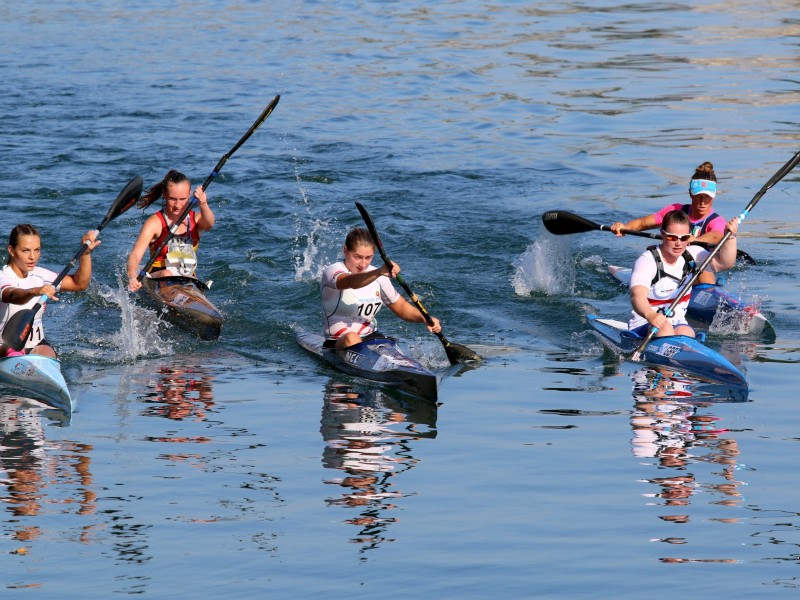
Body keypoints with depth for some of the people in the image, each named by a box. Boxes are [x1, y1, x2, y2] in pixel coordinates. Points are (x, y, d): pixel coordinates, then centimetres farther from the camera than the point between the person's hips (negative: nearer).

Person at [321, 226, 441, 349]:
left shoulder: (378, 277, 9)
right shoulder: (332, 271, -10)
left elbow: (401, 307, 13)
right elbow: (352, 282, -34)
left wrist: (425, 319, -7)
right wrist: (379, 272, -53)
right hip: (338, 343, -5)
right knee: (351, 338, -38)